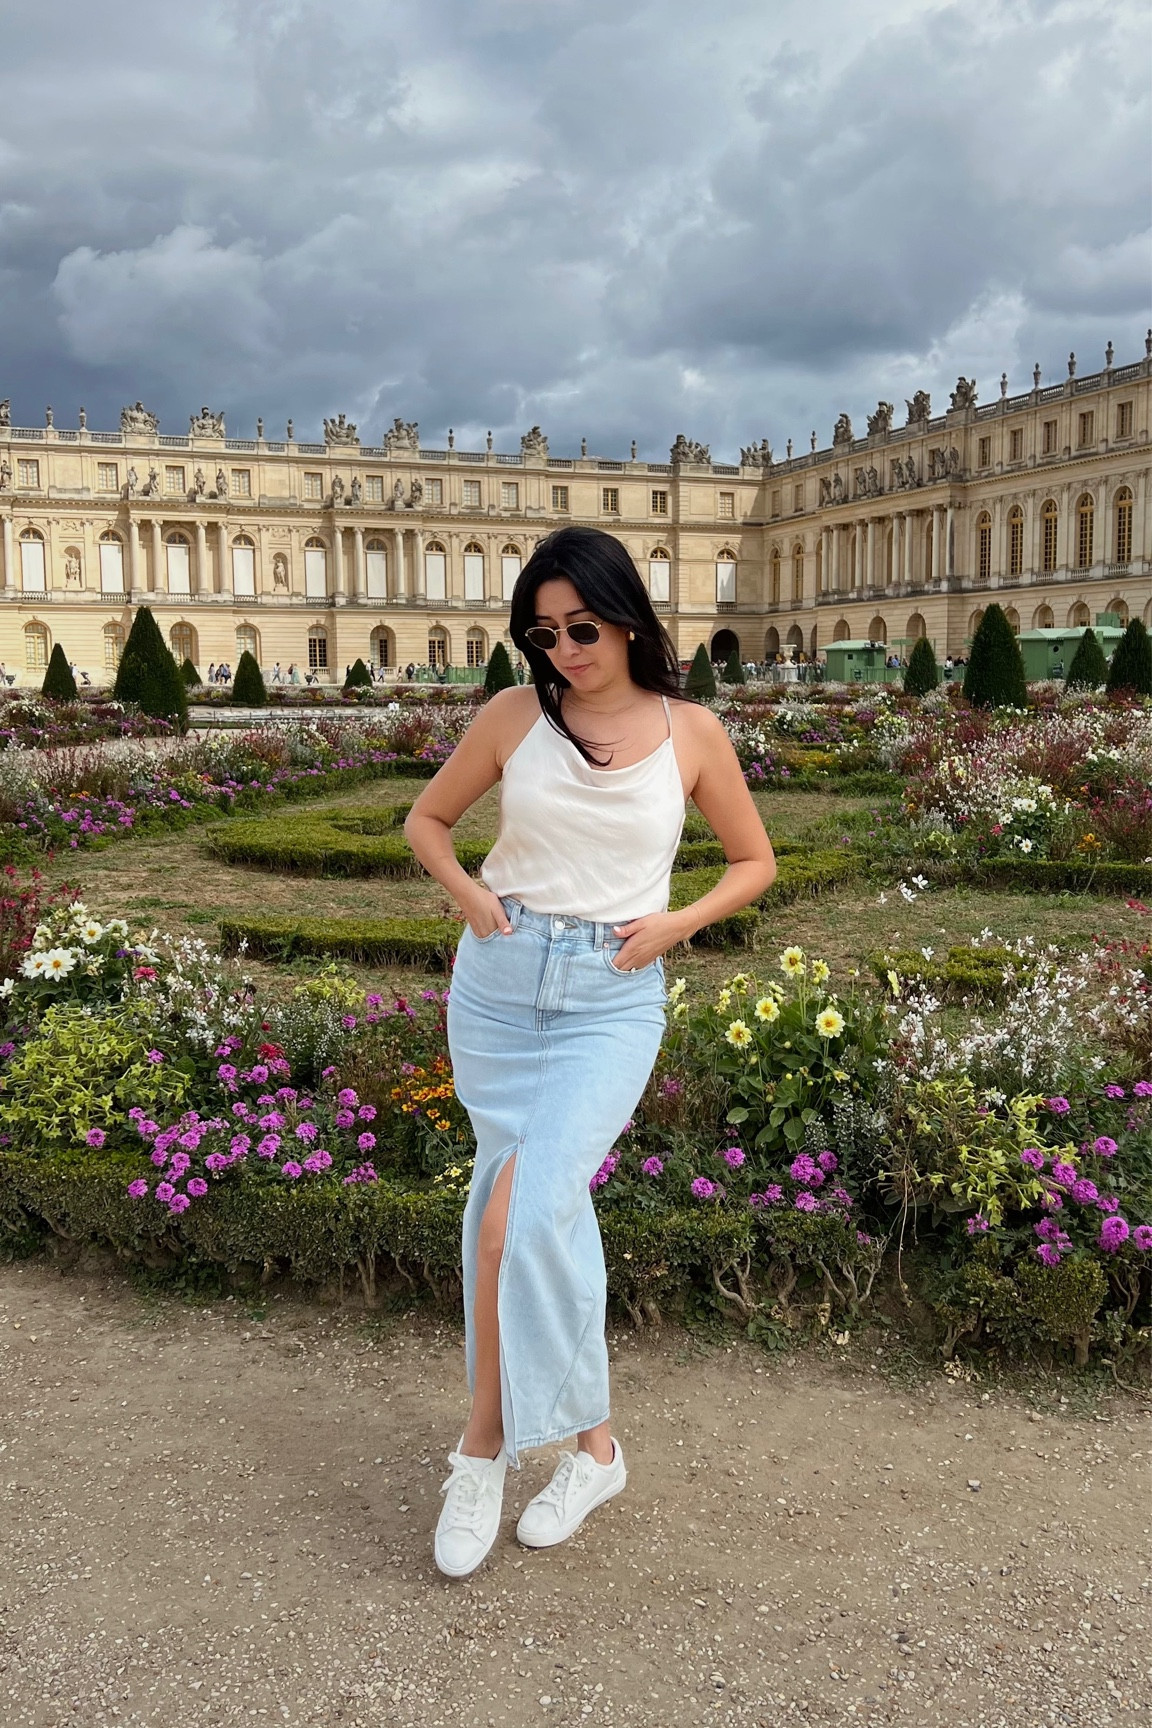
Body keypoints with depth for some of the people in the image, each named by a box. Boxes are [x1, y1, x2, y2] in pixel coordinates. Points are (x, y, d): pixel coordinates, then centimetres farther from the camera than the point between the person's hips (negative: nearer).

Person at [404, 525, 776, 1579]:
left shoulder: (690, 732, -1)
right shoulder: (515, 716, 2)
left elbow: (755, 862, 10)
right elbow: (427, 821, 15)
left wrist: (676, 923, -7)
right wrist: (466, 892, -4)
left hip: (613, 999, -2)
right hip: (498, 981, 3)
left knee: (517, 1215, -16)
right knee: (544, 1206, 7)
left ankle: (487, 1442, 5)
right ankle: (592, 1441, 24)